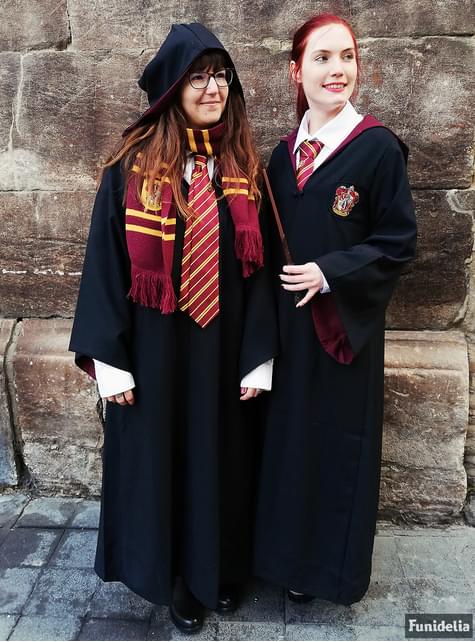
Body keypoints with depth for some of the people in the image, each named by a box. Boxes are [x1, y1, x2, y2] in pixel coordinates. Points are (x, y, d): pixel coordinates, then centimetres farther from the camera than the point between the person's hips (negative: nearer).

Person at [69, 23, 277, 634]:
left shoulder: (242, 166, 2)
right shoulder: (134, 163, -5)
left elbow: (258, 264, 1)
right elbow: (106, 260, -5)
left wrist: (258, 355, -3)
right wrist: (108, 357, -9)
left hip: (223, 346, 2)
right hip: (155, 347, -2)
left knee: (220, 457, 16)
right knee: (161, 457, 12)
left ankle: (220, 568, 41)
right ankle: (176, 578, 37)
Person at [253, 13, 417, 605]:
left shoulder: (378, 147, -7)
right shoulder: (284, 153, 8)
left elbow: (398, 243, -8)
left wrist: (329, 273, -19)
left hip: (344, 326, -4)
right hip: (288, 326, 5)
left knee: (339, 441, 8)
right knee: (290, 438, 14)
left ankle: (336, 567, 32)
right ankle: (293, 556, 37)